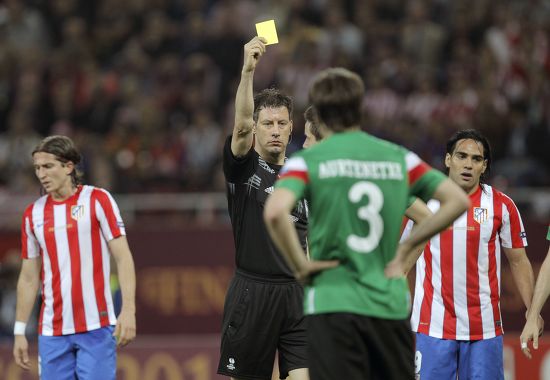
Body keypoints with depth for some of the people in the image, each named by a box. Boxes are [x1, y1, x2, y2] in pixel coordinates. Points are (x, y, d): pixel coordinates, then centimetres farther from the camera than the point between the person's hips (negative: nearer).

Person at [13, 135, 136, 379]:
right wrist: (19, 331, 10)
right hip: (51, 332, 4)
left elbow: (123, 258, -5)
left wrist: (128, 310, -16)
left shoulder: (98, 200, -2)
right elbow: (29, 278, 14)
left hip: (96, 327, -4)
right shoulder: (33, 214, 9)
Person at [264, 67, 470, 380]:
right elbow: (458, 200, 6)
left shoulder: (307, 161, -2)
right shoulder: (400, 158, 8)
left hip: (333, 304, -3)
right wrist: (406, 246, 8)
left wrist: (300, 265, -8)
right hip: (390, 305, 3)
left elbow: (275, 211, -21)